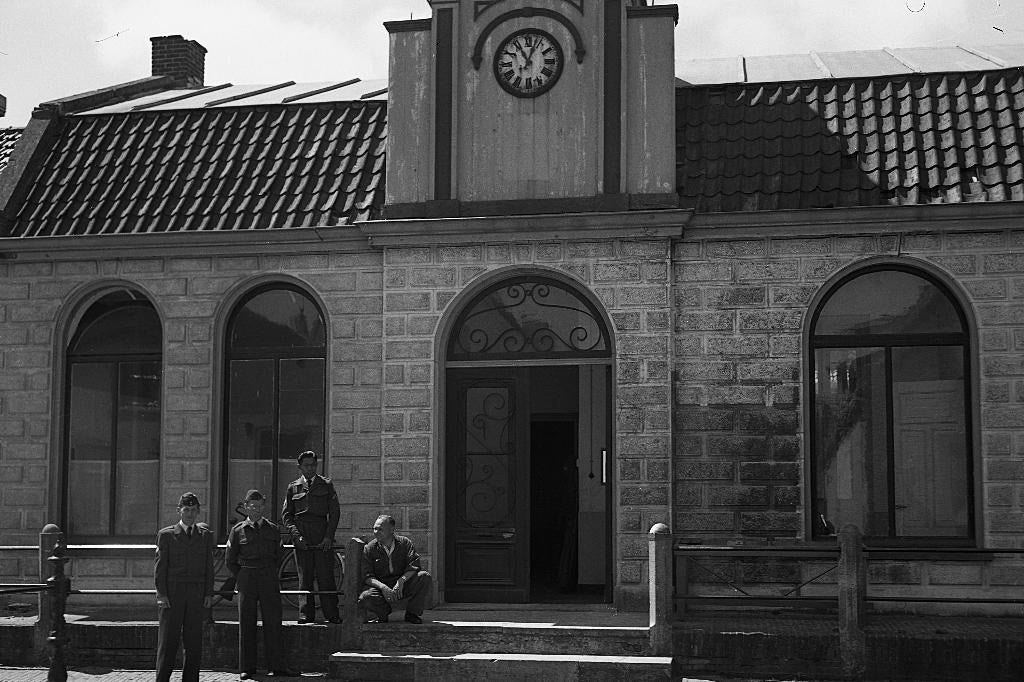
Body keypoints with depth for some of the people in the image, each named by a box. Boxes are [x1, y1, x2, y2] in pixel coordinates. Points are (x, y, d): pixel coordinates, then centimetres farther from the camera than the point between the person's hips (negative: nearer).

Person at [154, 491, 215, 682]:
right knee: (168, 640, -2)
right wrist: (161, 593, -7)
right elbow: (159, 566, 1)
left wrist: (209, 594, 2)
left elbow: (209, 566, 10)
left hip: (197, 595, 2)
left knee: (194, 641, 3)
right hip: (172, 593, -2)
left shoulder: (205, 535, 12)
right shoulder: (166, 534, 5)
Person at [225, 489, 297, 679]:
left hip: (269, 581, 1)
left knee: (273, 622, -1)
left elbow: (279, 554, 19)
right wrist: (242, 578, 5)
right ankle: (247, 668, 9)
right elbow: (230, 560, 8)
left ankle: (277, 666, 2)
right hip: (246, 581, -1)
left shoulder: (272, 529, 6)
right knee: (246, 624, 3)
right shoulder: (238, 531, 2)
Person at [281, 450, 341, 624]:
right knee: (304, 577, 0)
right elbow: (286, 514, 9)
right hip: (302, 538, 1)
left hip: (323, 538, -1)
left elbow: (335, 512, 6)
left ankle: (332, 614, -1)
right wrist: (296, 535, -5)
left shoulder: (326, 485, 11)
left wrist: (329, 536, -5)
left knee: (326, 576, -5)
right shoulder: (293, 487, 13)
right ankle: (306, 614, 3)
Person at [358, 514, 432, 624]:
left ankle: (413, 614, -11)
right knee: (365, 598, -33)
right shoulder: (369, 548, -2)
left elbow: (413, 566, -10)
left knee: (424, 576, -23)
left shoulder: (404, 543, 0)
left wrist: (401, 580, -28)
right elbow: (367, 577, -7)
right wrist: (382, 587, -26)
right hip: (380, 587, -1)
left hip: (403, 586, 1)